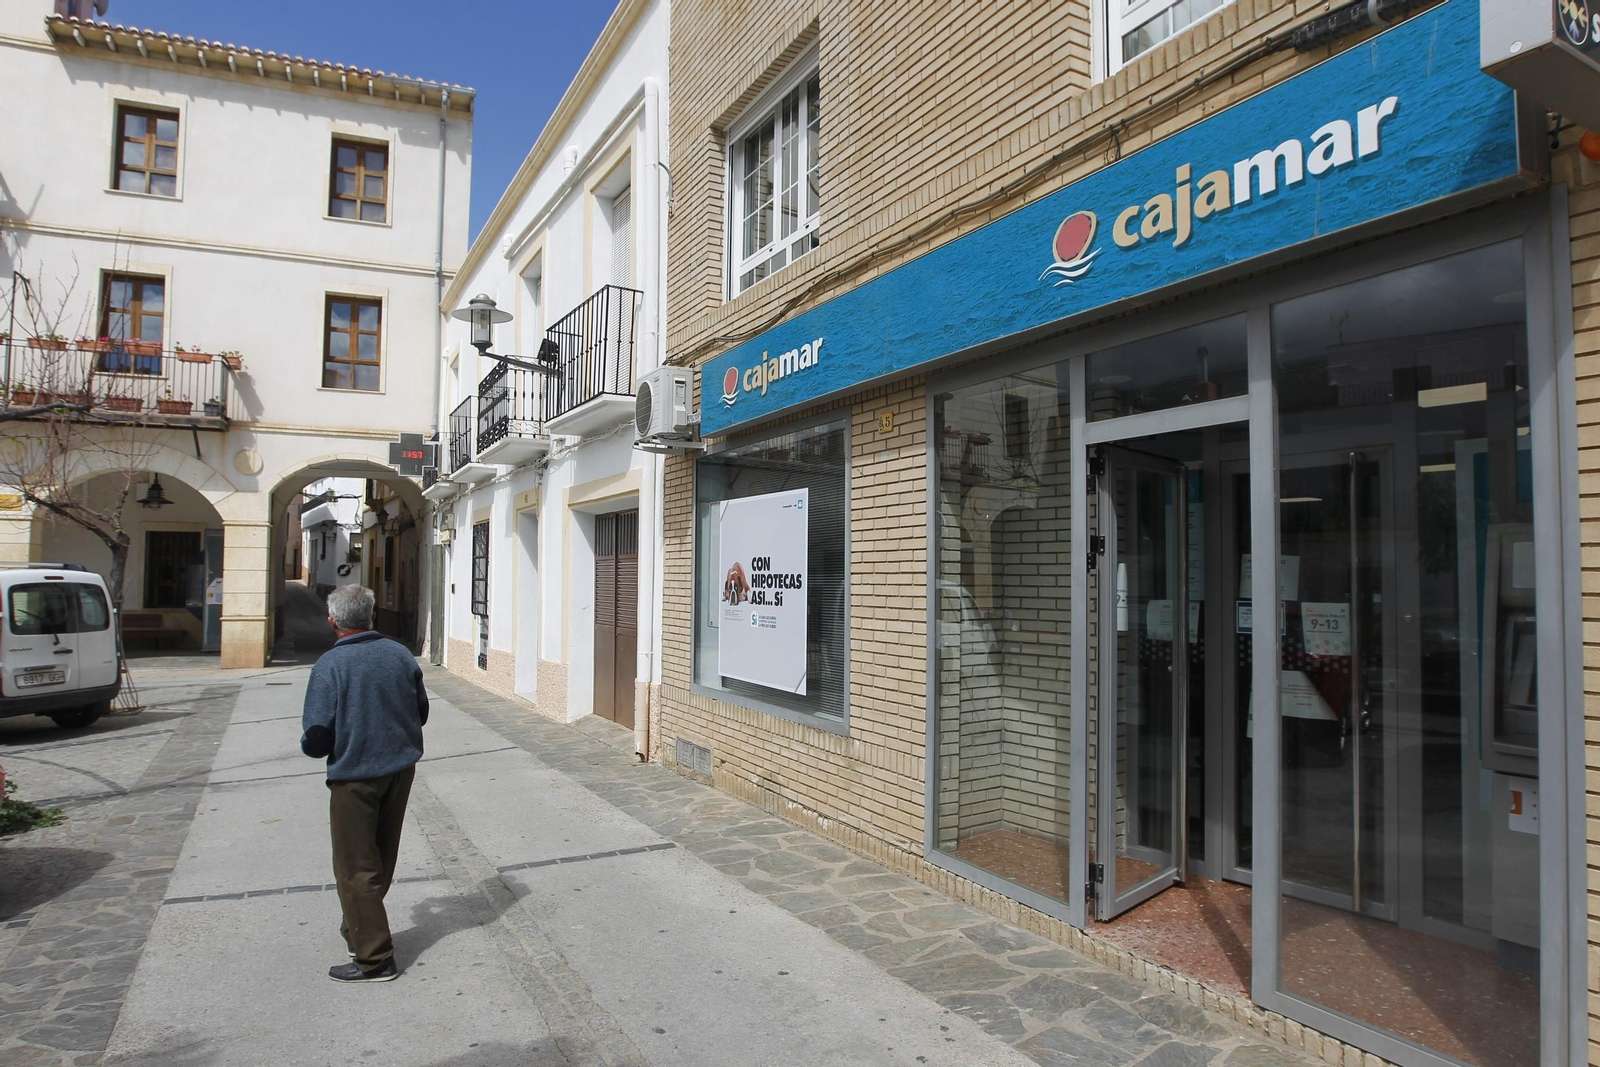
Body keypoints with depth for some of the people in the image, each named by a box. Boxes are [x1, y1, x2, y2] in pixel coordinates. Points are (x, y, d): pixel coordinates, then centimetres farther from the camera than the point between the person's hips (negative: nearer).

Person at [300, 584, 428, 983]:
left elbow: (316, 737, -17)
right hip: (401, 769, 6)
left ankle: (375, 958, 10)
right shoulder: (400, 655, -1)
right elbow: (421, 712, 8)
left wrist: (314, 745, 5)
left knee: (355, 866, 6)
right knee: (381, 858, 19)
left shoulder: (331, 664, -17)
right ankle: (360, 929, 36)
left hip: (355, 776, -6)